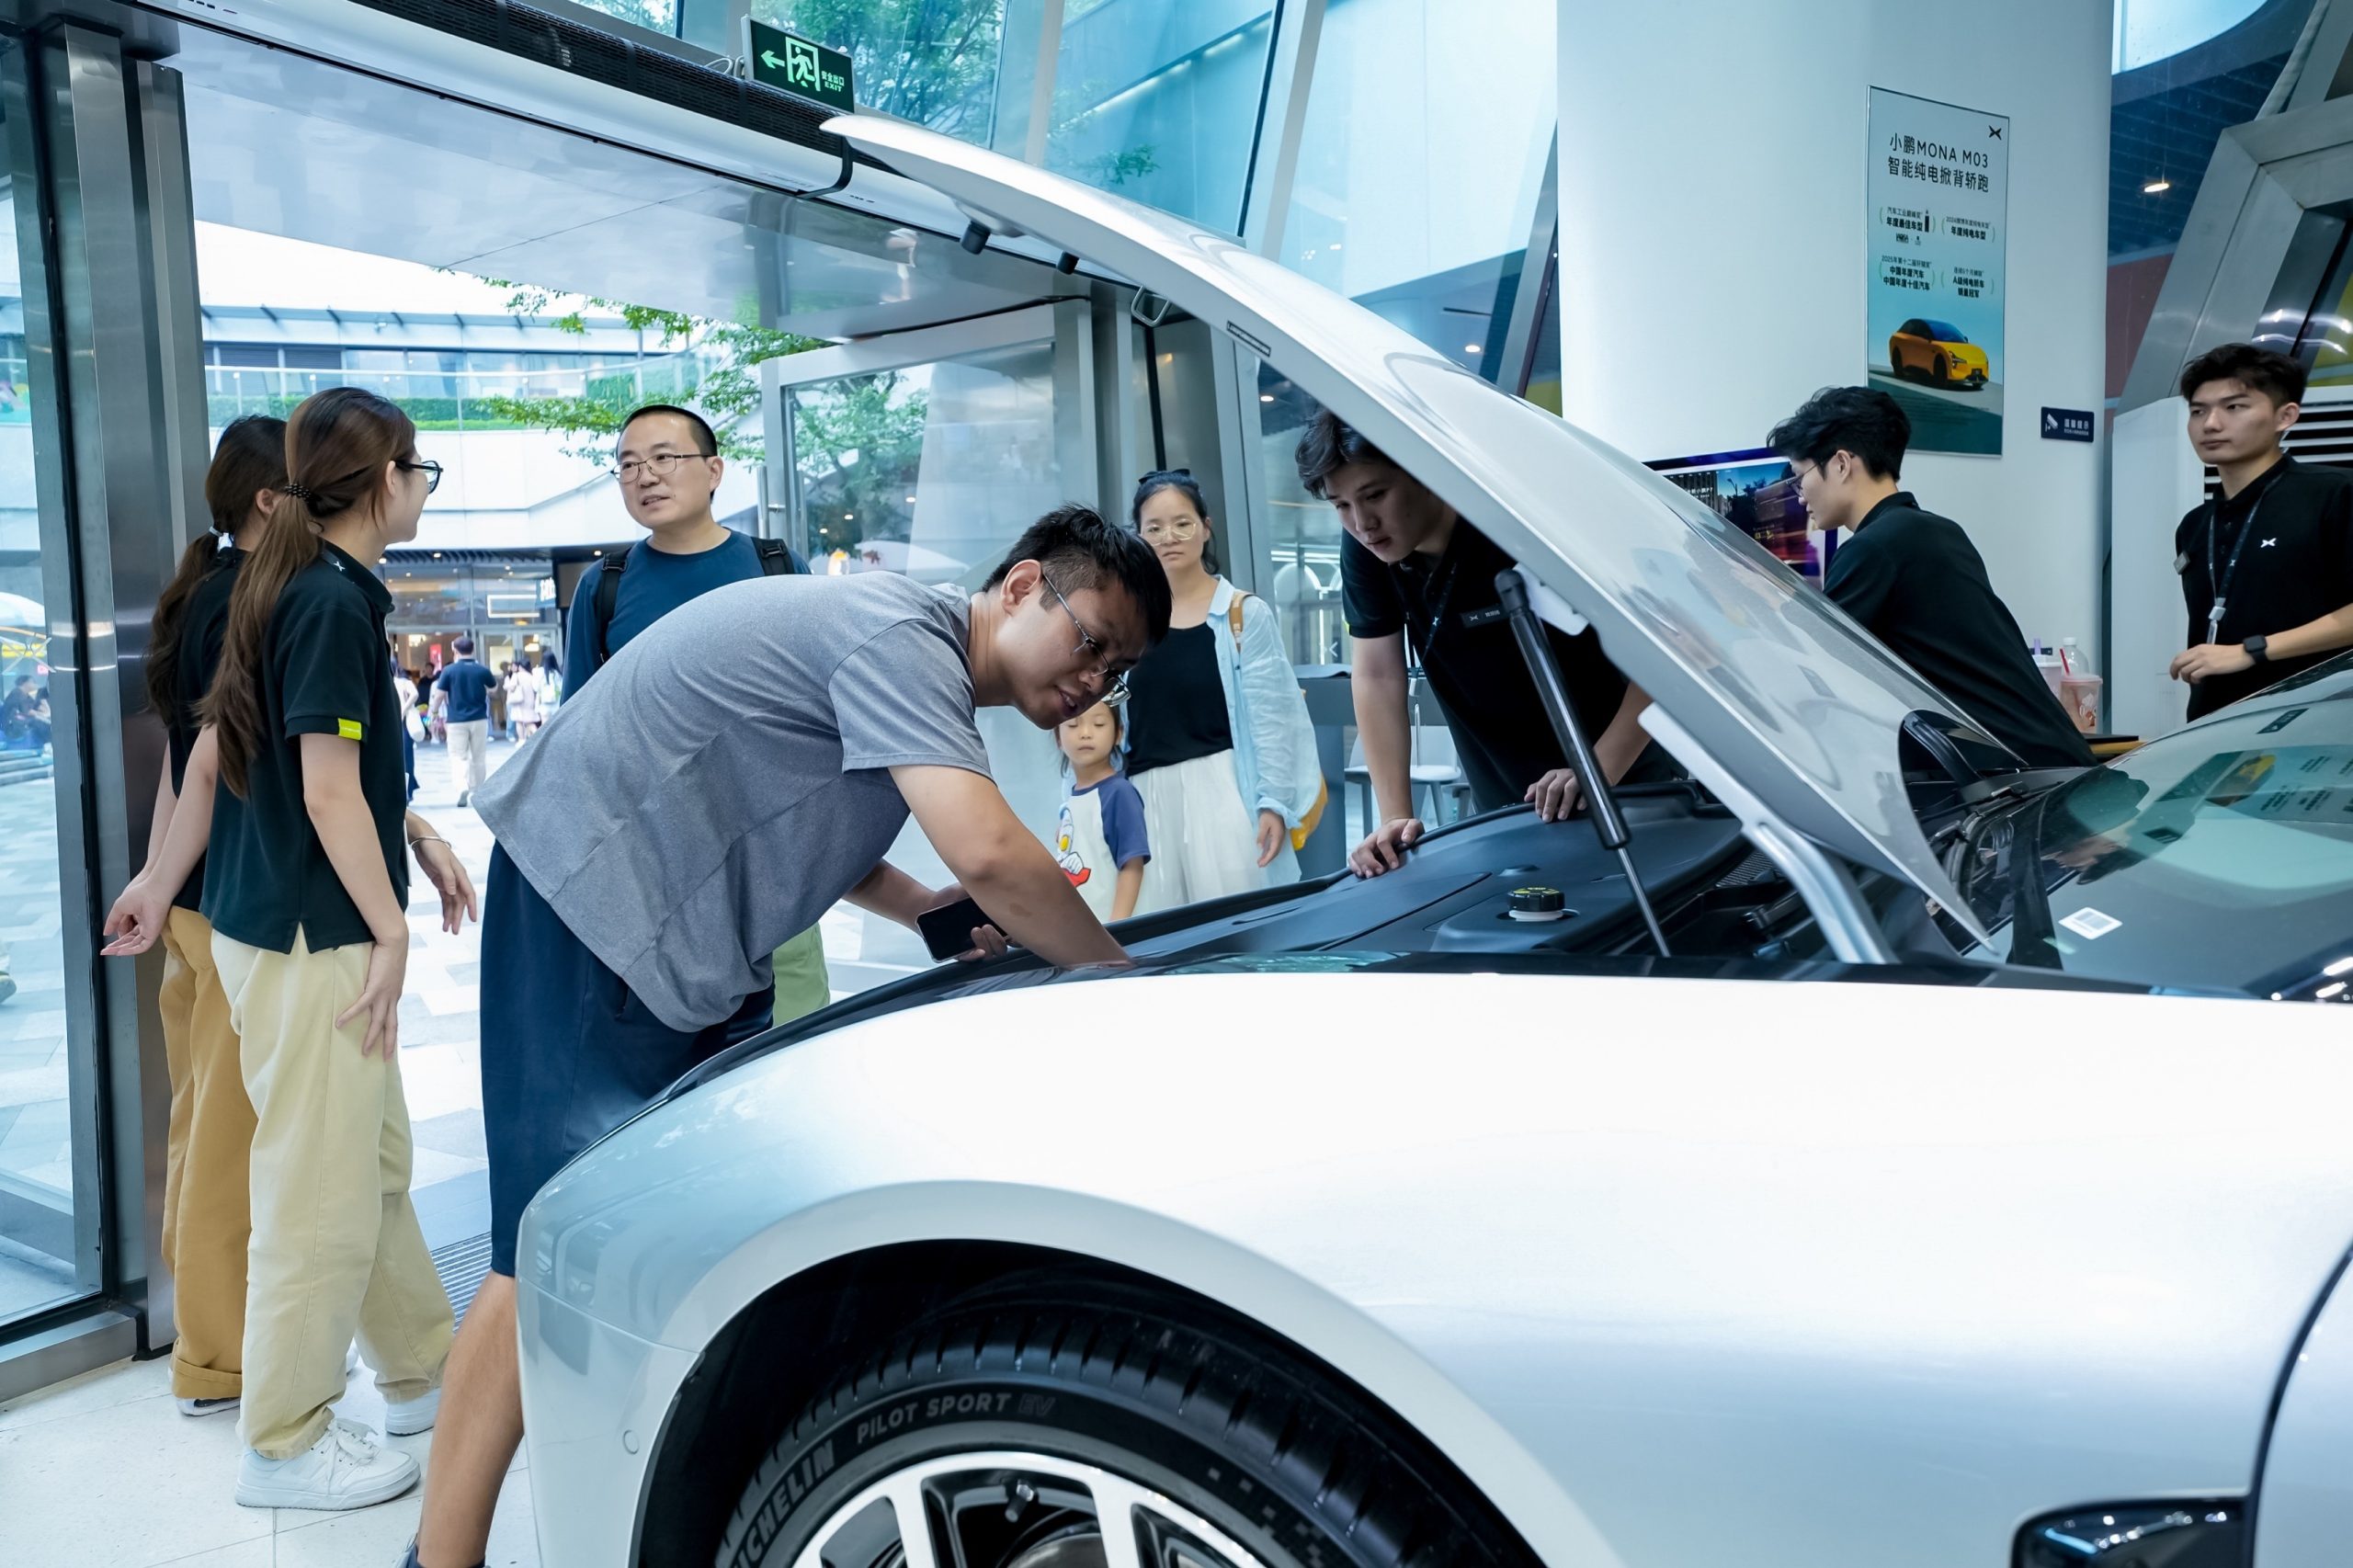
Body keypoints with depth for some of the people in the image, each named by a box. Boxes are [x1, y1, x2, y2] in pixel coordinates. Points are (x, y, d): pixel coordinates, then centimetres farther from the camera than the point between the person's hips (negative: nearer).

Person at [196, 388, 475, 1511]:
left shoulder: (305, 585, 11)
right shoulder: (332, 602, -18)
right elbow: (328, 796, -20)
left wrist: (417, 835, 15)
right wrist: (389, 928, -14)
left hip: (282, 922, 10)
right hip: (306, 939, -10)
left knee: (377, 1163, 18)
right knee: (321, 1192, 0)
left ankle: (424, 1370, 32)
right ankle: (285, 1443, 14)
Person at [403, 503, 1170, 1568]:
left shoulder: (911, 663, 10)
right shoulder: (903, 636, -22)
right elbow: (990, 852, -34)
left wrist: (929, 912, 2)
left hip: (689, 938, 10)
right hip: (586, 894, -10)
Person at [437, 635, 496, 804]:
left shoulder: (449, 670, -7)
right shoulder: (482, 670, -2)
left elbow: (439, 695, -5)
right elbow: (494, 686, 16)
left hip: (456, 720, -2)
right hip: (479, 719, 2)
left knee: (458, 756, 1)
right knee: (478, 757, 12)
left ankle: (462, 786, -22)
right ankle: (476, 792, 20)